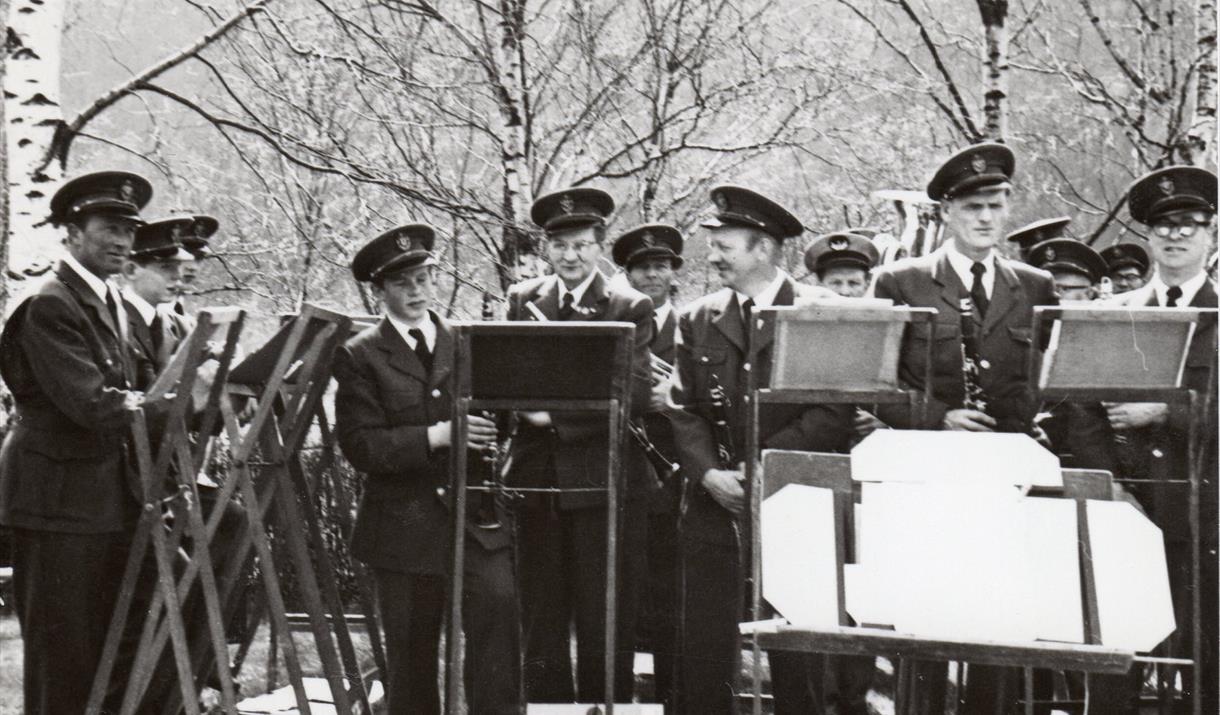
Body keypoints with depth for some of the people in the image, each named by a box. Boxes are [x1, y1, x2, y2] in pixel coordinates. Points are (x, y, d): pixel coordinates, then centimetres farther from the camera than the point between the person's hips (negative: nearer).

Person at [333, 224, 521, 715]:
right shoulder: (359, 357, 1)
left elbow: (495, 420, 17)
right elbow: (361, 447, -9)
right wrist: (435, 436, -20)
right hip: (406, 525, -1)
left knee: (498, 603, -21)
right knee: (411, 654, 6)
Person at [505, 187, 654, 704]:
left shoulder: (630, 309, -2)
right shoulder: (523, 301, 11)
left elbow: (635, 395, -13)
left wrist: (556, 413, -20)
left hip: (603, 481, -4)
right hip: (538, 478, 4)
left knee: (605, 621, 2)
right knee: (541, 620, 10)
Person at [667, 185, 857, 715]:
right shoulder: (697, 321, 12)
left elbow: (834, 414, -6)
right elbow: (684, 411, 9)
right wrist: (710, 474, -8)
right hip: (711, 510, 3)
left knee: (798, 656, -1)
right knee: (703, 651, 2)